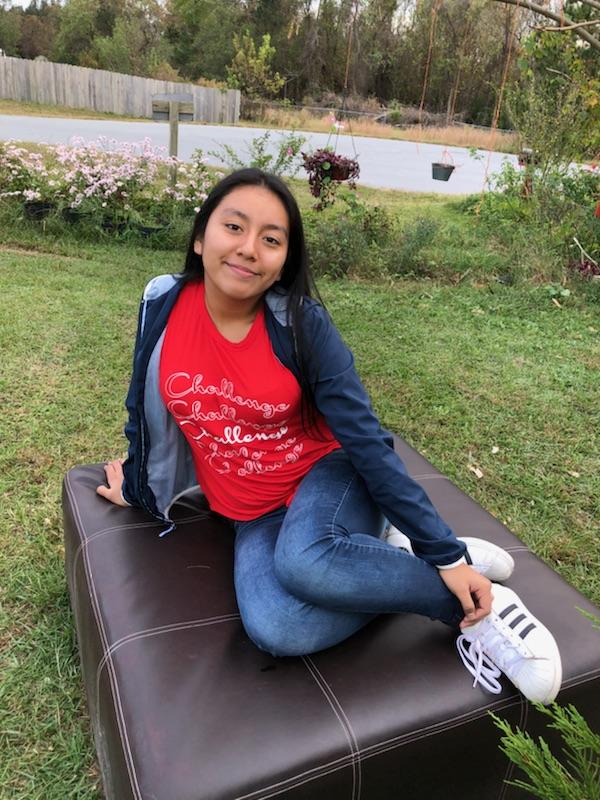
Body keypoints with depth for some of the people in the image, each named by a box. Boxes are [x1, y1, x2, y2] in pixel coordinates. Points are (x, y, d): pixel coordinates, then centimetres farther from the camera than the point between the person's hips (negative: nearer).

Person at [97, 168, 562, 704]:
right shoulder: (163, 305, -9)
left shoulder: (302, 325, -17)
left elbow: (367, 440, -16)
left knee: (303, 563, -37)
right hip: (253, 515, 3)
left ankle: (476, 604, -13)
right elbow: (145, 405, 8)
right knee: (274, 630, -28)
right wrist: (138, 485, 22)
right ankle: (391, 558, -3)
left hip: (325, 476, -2)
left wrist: (446, 553, -17)